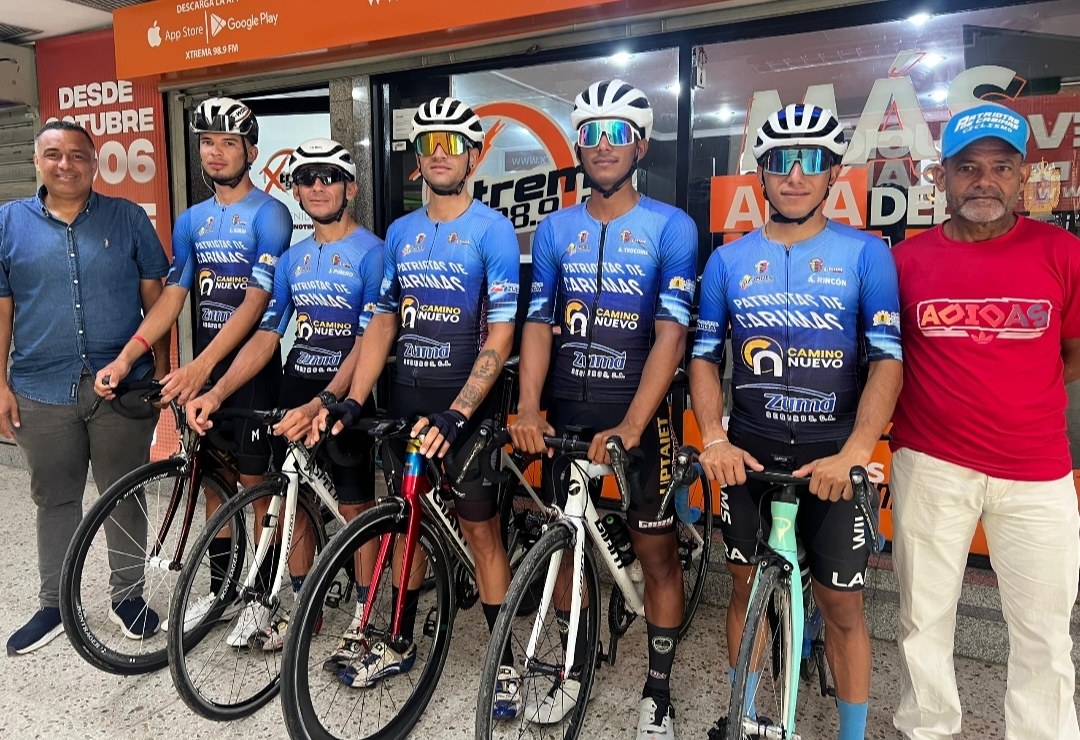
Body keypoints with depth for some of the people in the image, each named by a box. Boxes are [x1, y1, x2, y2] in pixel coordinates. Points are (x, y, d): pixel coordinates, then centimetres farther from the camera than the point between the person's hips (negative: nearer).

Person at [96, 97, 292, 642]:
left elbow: (257, 300, -19)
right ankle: (220, 588, 28)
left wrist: (202, 365, -27)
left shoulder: (269, 215, -9)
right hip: (200, 371, 6)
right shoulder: (191, 221, 11)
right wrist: (125, 358, -6)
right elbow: (172, 297, 7)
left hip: (251, 369, -6)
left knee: (254, 484, 2)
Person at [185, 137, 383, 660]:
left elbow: (369, 340, -17)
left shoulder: (371, 253, -9)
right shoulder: (292, 258, 11)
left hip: (345, 398, -6)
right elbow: (266, 334, 7)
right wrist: (215, 393, -5)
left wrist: (322, 404, -28)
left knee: (355, 509, 3)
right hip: (294, 392, 6)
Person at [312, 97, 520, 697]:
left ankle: (504, 659, 20)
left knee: (480, 530, 3)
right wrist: (352, 402, -1)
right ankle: (400, 644, 33)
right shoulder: (400, 232, 9)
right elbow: (383, 324, 8)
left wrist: (456, 414, -24)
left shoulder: (493, 230, -9)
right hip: (406, 402, 6)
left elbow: (500, 337, -14)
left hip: (465, 406, -5)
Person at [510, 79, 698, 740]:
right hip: (568, 410, 4)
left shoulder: (670, 228, -4)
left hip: (639, 412, -3)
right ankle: (576, 669, 34)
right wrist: (528, 407, -10)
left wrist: (632, 424, -22)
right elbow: (539, 323, 4)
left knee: (656, 549, 5)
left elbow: (672, 333, -12)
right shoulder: (555, 230, 7)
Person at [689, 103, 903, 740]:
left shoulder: (866, 254, -2)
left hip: (832, 455, -2)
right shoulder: (729, 260, 4)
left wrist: (853, 453, -20)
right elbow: (705, 356, 4)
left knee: (842, 604, 6)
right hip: (750, 450, 2)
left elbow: (887, 361, -8)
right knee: (747, 586, 13)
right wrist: (714, 440, -10)